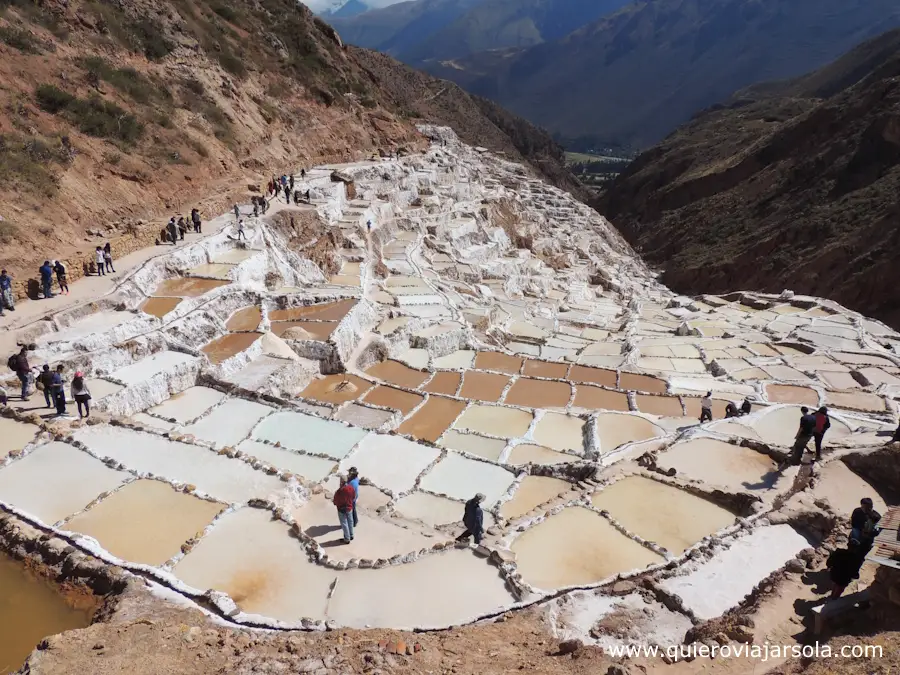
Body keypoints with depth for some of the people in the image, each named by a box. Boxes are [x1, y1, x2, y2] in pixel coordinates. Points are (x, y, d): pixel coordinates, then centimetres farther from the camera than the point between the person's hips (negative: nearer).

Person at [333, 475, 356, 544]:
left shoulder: (340, 491, -31)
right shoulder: (351, 487, -12)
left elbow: (335, 502, -19)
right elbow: (354, 497, 3)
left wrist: (333, 500, 3)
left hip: (342, 510, -6)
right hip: (350, 508, 6)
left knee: (344, 524, 10)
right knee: (350, 522, 22)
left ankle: (347, 539, 22)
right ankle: (351, 535, 38)